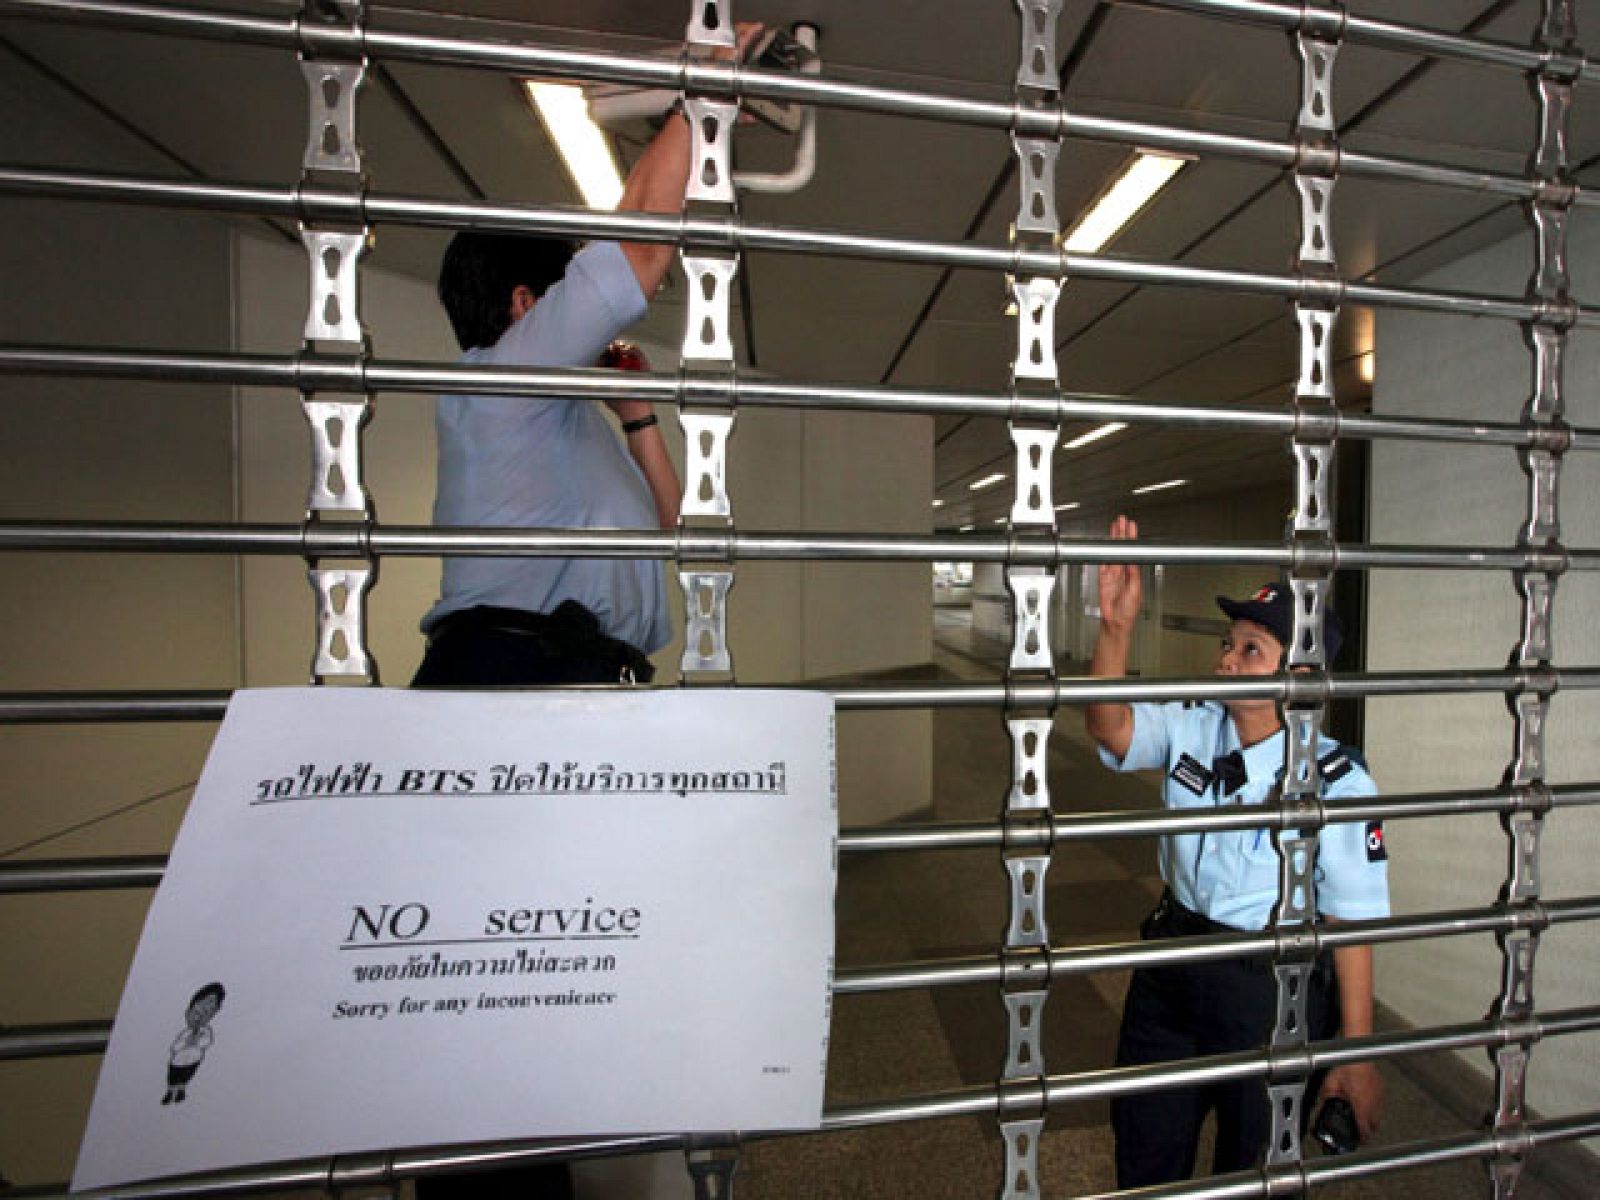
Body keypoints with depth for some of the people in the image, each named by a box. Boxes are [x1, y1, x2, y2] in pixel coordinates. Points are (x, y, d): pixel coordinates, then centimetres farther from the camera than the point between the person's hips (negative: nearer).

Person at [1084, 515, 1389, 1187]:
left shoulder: (1337, 781, -18)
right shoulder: (1190, 727, -8)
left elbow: (1352, 922, -14)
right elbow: (1109, 728, -23)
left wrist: (1356, 1057, -9)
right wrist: (1116, 627, -35)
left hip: (1271, 988, -3)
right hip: (1170, 963, 4)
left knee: (1254, 1167, 23)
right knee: (1144, 1153, 23)